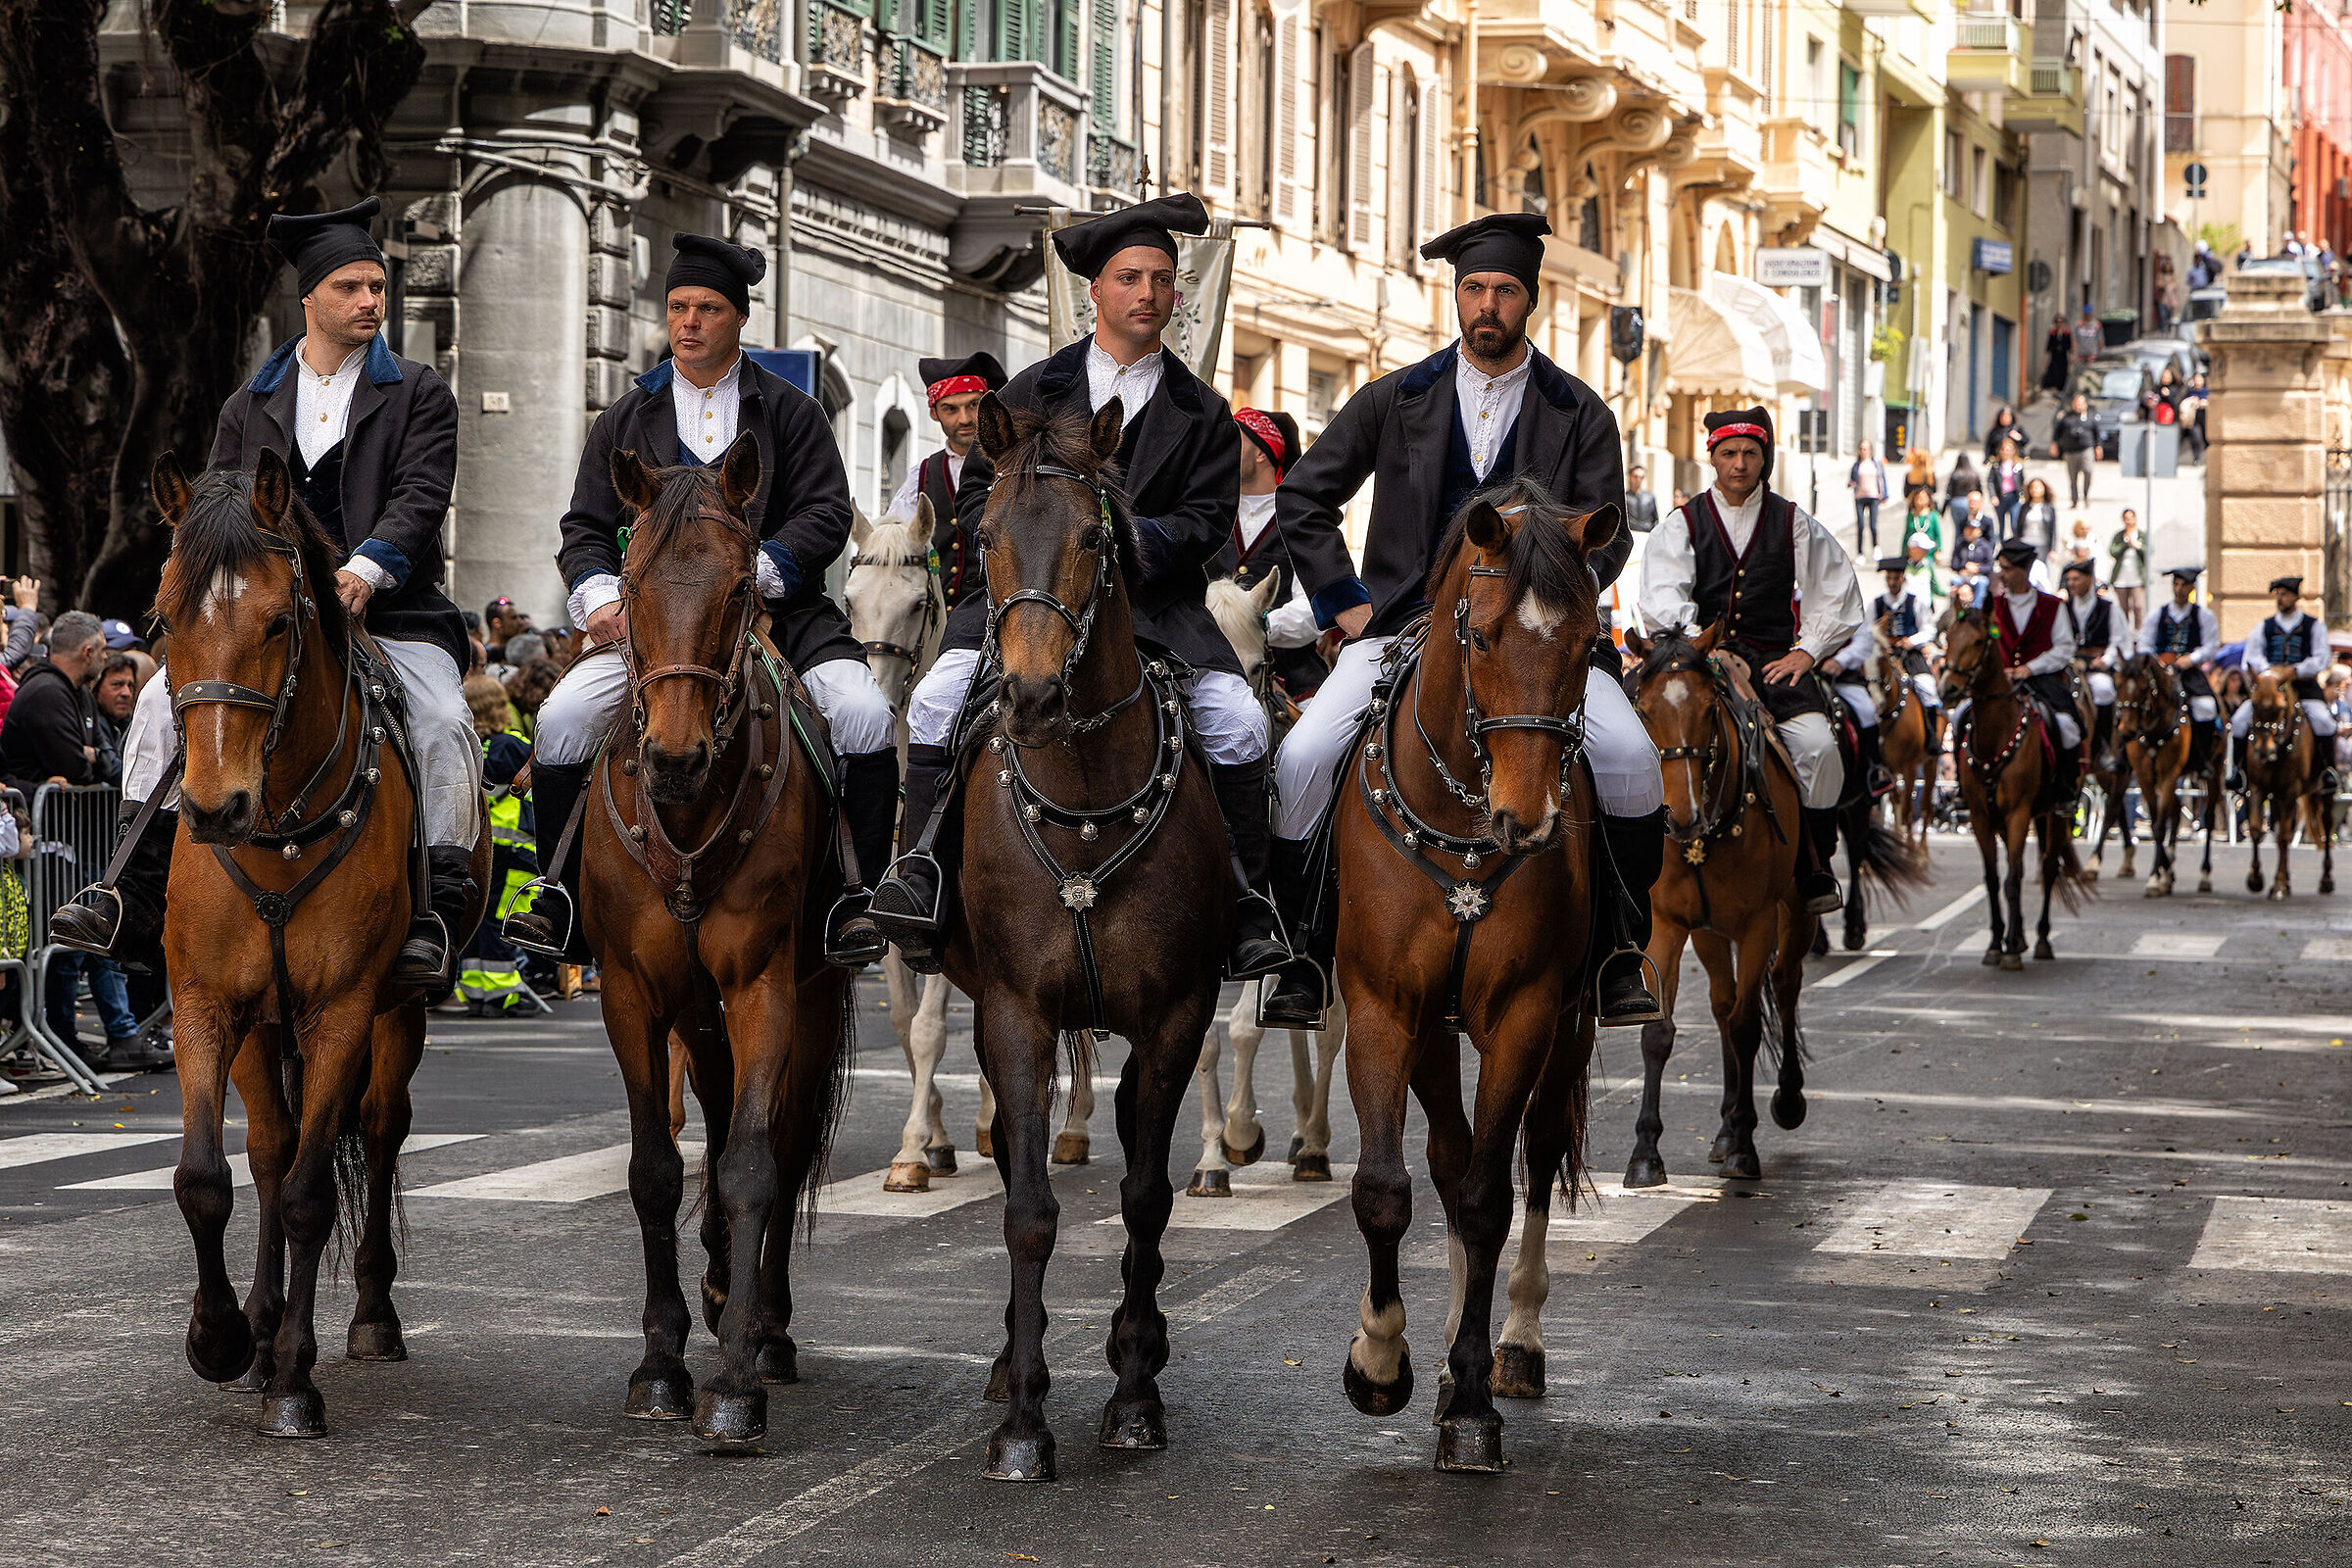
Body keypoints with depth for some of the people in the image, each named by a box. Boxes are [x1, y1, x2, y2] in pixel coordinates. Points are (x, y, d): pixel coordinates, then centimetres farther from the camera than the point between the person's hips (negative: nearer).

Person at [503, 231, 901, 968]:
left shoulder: (790, 412, 9)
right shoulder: (626, 421, 15)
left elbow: (824, 516, -1)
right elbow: (586, 527, 12)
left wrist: (752, 571, -17)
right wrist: (600, 597, -10)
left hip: (777, 614, -1)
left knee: (863, 713, -26)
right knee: (562, 720, -20)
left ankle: (852, 897, -17)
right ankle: (563, 896, -7)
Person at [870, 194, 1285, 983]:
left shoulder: (1201, 412, 12)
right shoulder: (1033, 391, 14)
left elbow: (1207, 519, 3)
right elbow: (979, 491, 12)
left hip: (1153, 599, 0)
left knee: (1238, 722, -21)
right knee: (939, 697, -24)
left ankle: (1248, 914, -13)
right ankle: (923, 870, -20)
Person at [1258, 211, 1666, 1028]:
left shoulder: (1579, 413, 7)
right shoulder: (1397, 399, 8)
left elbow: (1605, 537, 5)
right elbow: (1303, 497, 13)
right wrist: (1344, 602, 4)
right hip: (1403, 624, 1)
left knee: (1630, 754, -24)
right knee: (1303, 757, -20)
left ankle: (1619, 951, -6)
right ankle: (1301, 955, -3)